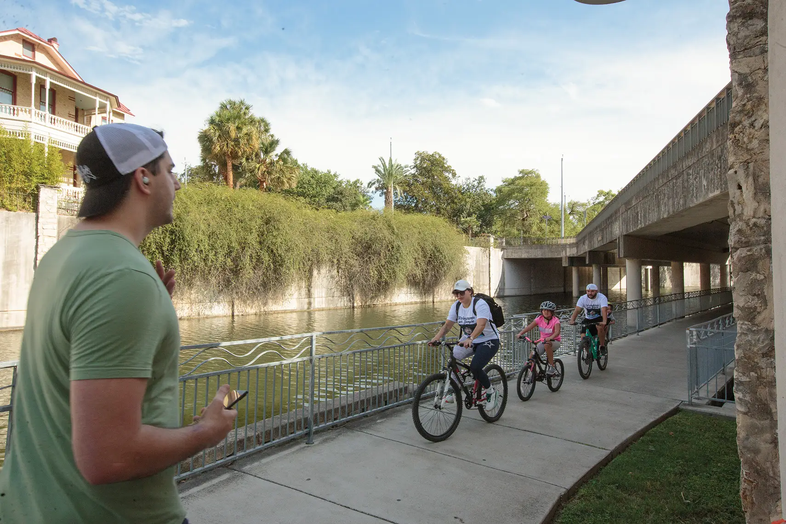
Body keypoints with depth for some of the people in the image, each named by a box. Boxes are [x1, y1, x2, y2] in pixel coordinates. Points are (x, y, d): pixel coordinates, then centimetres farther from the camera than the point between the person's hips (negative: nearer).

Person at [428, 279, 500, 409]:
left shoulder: (480, 304, -21)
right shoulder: (456, 306, -1)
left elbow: (481, 325, -36)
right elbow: (447, 325, -5)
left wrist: (470, 339, -52)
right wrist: (436, 338, -21)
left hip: (488, 341, -6)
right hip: (467, 340, 6)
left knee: (475, 367, -24)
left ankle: (491, 392, 3)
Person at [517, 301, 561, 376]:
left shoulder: (555, 320, -16)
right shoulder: (539, 319, -6)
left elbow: (557, 332, -33)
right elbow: (530, 327, -18)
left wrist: (550, 338, -53)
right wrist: (520, 333, -35)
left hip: (555, 342, -4)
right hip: (543, 341, 4)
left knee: (547, 344, -39)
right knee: (531, 358, -14)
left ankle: (551, 366, -22)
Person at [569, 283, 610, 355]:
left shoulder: (602, 297, -19)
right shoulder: (583, 298, -11)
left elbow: (604, 310, -34)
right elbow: (577, 310, -21)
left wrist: (604, 322, -51)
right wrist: (572, 320, -38)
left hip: (600, 318, -3)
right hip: (588, 319, 3)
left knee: (599, 327, -37)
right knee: (583, 337, -13)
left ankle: (602, 346, -15)